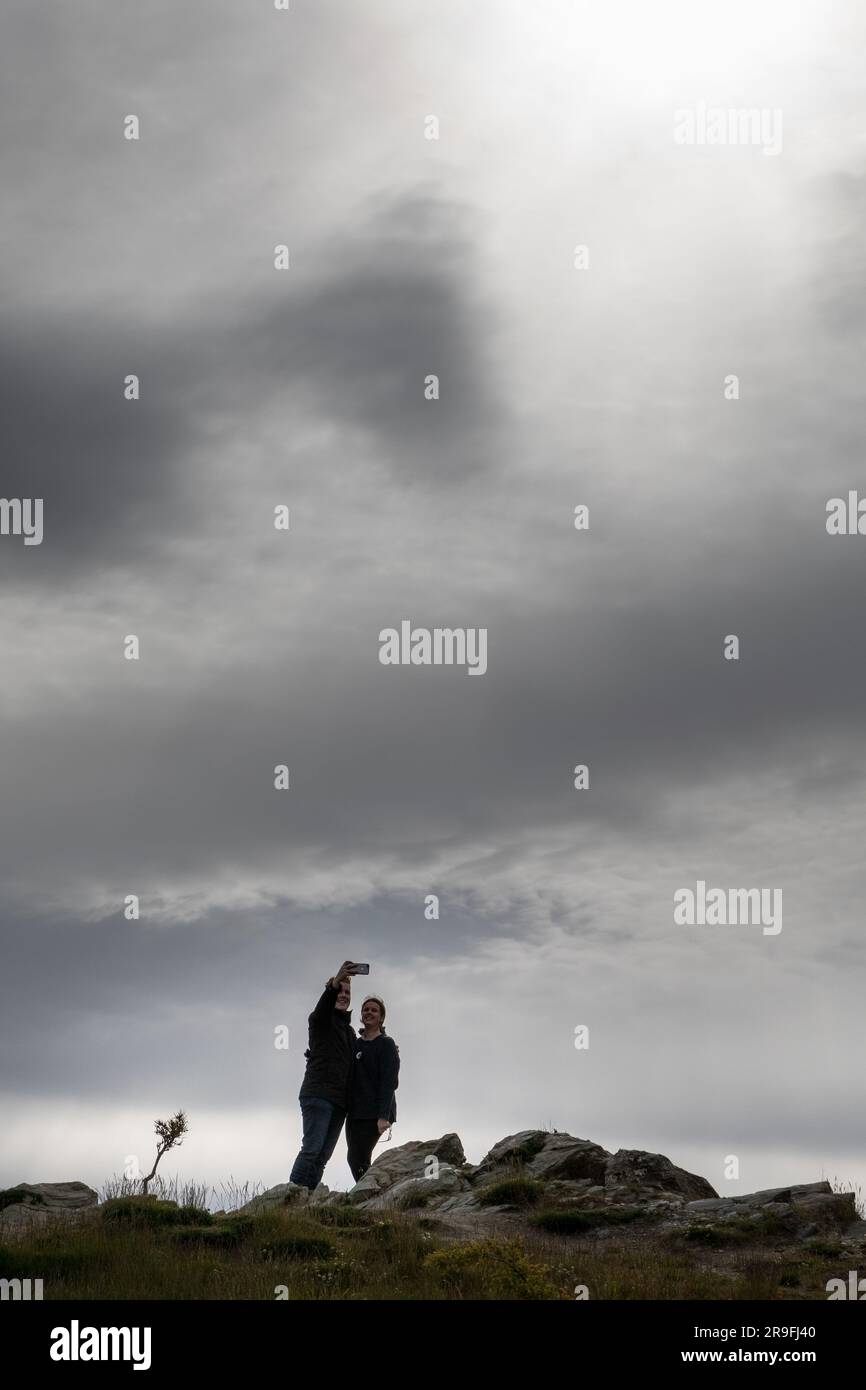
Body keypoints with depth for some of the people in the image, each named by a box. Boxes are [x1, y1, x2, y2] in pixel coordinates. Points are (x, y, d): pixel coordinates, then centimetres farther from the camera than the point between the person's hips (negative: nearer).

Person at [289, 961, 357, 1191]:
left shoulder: (349, 1031, 26)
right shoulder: (322, 1019, 3)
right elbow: (322, 1006, -23)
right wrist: (336, 982, -41)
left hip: (339, 1100, 7)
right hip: (318, 1094, -7)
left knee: (324, 1154, 1)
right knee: (313, 1148, -18)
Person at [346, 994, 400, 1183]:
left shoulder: (386, 1045, -2)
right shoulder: (355, 1044, 17)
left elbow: (389, 1082, -11)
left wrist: (383, 1116, -22)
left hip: (373, 1114, -7)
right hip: (354, 1112, 7)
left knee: (358, 1160, -15)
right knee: (355, 1159, 2)